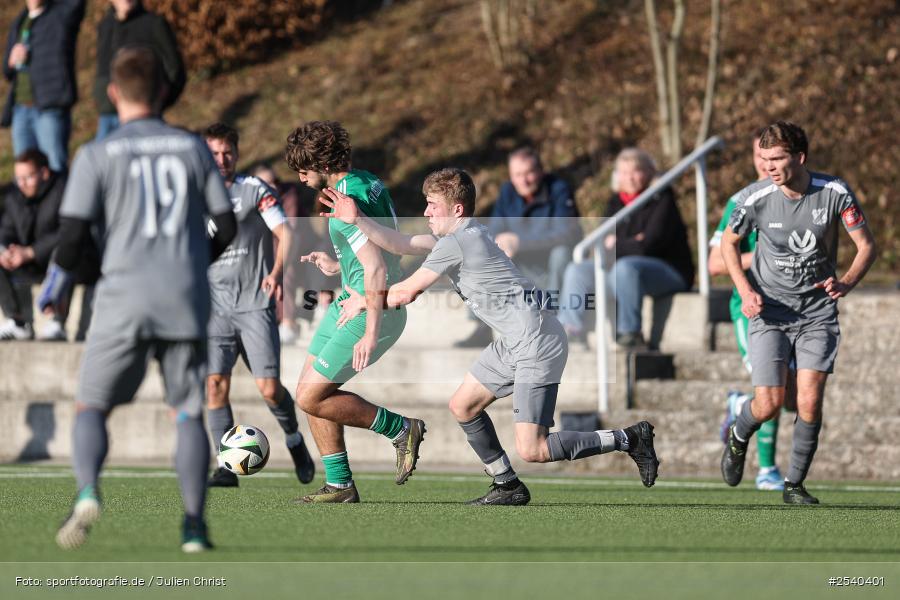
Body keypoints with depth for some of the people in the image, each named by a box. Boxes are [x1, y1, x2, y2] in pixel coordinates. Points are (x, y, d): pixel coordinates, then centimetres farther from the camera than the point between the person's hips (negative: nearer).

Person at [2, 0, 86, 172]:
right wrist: (12, 60, 1)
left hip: (50, 108, -6)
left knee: (56, 171, -12)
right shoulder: (19, 24, 19)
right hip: (21, 109, 6)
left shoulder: (62, 14, 2)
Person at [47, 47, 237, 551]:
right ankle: (195, 525, 4)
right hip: (187, 302, 2)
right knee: (188, 413, 11)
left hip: (125, 301, -2)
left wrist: (56, 284, 11)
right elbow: (227, 227, 8)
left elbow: (74, 232, -7)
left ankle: (88, 491, -19)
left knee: (92, 406, 7)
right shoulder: (193, 149, 7)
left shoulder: (97, 155, -1)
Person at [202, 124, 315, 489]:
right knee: (215, 384, -11)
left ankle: (294, 440, 20)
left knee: (269, 387, -9)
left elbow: (285, 234, -9)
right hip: (216, 308, 3)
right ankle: (227, 466, -6)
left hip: (255, 304, -3)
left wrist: (277, 272, -24)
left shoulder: (256, 191, 0)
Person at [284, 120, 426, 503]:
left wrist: (371, 332, -29)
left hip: (370, 311, -10)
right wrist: (338, 267, 24)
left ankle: (401, 429, 4)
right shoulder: (368, 183, 8)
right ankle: (340, 485, 15)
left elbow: (376, 270, -29)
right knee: (309, 389, 10)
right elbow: (386, 251, 18)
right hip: (350, 303, 10)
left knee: (311, 397, -7)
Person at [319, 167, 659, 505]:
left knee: (531, 450, -13)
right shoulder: (459, 234, 13)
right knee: (462, 407, 15)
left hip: (538, 344, -11)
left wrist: (364, 302, 6)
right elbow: (401, 244, 14)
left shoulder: (455, 244, -17)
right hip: (514, 341, 11)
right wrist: (357, 220, 4)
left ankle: (628, 439, -2)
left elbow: (406, 292, -10)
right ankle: (507, 486, 25)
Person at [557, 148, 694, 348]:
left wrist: (617, 244, -6)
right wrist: (631, 243, -17)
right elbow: (604, 244, 2)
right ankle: (570, 329, -10)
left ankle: (630, 332, -36)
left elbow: (650, 245, -18)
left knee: (624, 268, -36)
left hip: (668, 273, -7)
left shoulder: (662, 200, -7)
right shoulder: (615, 203, 12)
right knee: (577, 270, -4)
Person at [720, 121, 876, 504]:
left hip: (818, 312, 1)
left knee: (810, 402, -9)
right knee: (769, 404, -9)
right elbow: (729, 243, 6)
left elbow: (867, 246, -3)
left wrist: (846, 283, -23)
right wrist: (745, 290, -8)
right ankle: (738, 437, 26)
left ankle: (794, 484, 9)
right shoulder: (754, 198, -12)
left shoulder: (835, 193, -12)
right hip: (769, 313, -1)